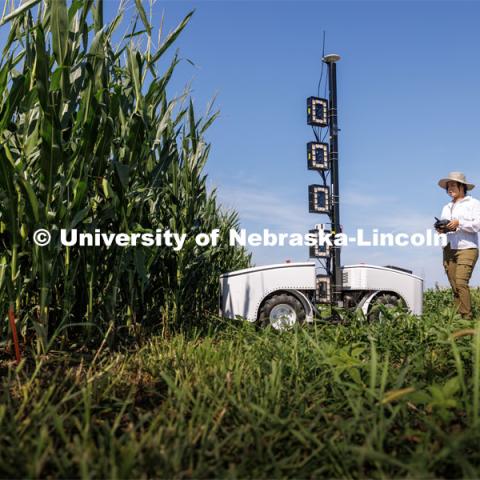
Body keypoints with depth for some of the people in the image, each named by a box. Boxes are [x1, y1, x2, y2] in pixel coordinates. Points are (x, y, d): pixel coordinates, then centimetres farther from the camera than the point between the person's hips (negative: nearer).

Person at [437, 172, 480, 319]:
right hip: (448, 250, 6)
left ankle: (467, 317, -17)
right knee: (454, 286, 0)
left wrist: (459, 223, -15)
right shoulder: (446, 208, 25)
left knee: (461, 282, -19)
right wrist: (440, 229, 0)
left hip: (467, 248, -6)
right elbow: (442, 225, 23)